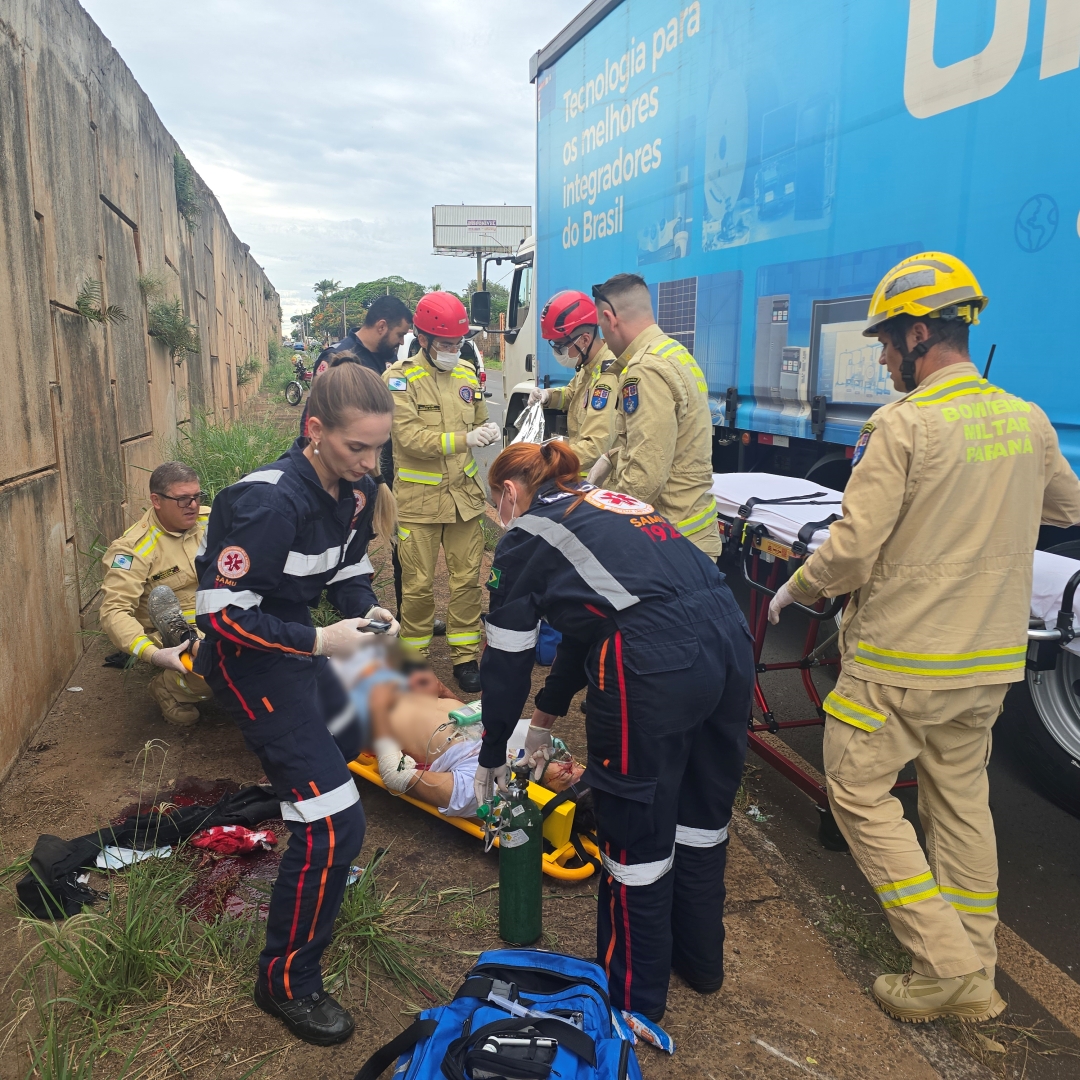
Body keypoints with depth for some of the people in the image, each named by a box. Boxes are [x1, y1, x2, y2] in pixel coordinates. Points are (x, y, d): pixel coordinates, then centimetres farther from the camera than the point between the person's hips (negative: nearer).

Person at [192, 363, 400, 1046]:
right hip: (249, 657, -9)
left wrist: (366, 608, -12)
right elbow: (222, 612, -26)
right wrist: (317, 641, -27)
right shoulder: (272, 502, -30)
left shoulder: (354, 491, -5)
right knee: (335, 826, -9)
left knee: (346, 741, 33)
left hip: (297, 642, 9)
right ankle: (287, 982, 12)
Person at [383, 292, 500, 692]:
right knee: (419, 583, 4)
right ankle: (414, 655, 21)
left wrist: (488, 431, -6)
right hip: (419, 497, -4)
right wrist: (462, 439, -27)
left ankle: (465, 655, 21)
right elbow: (410, 437, -19)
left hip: (463, 493, 4)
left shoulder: (467, 374, 8)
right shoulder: (400, 377, -9)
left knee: (467, 578, 8)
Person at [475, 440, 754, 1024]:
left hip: (655, 669, -8)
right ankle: (700, 958, 47)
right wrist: (547, 715, 42)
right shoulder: (607, 504, 28)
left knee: (635, 832, 12)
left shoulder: (526, 536, 8)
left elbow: (506, 660, 11)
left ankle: (634, 996, 34)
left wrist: (491, 757, 25)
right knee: (701, 810, 25)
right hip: (730, 642, 8)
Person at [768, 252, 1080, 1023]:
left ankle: (944, 962, 10)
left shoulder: (904, 424, -18)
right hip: (990, 657, 7)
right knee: (962, 802, 18)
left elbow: (852, 552, -19)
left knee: (860, 793, 8)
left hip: (900, 657, -7)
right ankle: (975, 976, 29)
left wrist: (792, 591, -2)